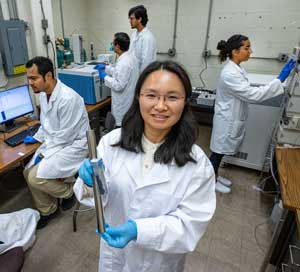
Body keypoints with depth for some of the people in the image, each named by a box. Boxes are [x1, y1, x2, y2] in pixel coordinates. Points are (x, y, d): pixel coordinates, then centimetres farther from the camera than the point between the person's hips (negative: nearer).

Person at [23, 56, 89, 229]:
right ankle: (48, 210, 25)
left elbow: (65, 136, -23)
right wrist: (37, 137, 12)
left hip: (74, 144, -9)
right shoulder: (44, 93, 1)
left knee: (36, 177, -16)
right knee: (28, 173, 6)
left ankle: (69, 192, 12)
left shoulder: (68, 98, -28)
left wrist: (44, 153, -14)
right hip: (55, 141, 9)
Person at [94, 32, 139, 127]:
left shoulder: (123, 62, -26)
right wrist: (105, 67, 19)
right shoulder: (131, 56, 4)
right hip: (129, 100, 9)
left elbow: (118, 85, -25)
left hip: (123, 103, -9)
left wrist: (105, 77, -12)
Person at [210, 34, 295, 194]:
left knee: (221, 150, 21)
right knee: (219, 151, 8)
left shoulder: (237, 68, 5)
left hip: (232, 119, 9)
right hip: (227, 120, -9)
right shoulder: (230, 73, -27)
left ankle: (214, 175, 39)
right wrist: (280, 79, -26)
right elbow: (252, 94, -28)